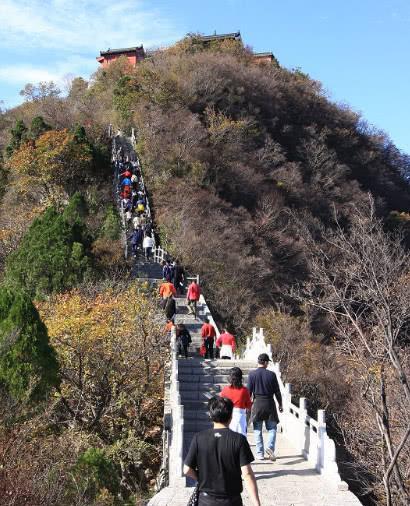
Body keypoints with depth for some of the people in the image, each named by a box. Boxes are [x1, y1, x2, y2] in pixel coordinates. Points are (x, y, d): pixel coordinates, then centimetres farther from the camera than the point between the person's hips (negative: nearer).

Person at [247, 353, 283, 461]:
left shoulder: (252, 374, -4)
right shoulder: (271, 374, -4)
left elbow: (249, 391, -2)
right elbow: (277, 391, 2)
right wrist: (280, 404, 14)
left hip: (257, 403, 0)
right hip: (269, 403, 0)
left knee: (257, 430, 8)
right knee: (272, 428, 11)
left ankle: (260, 453, 9)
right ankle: (270, 447, -10)